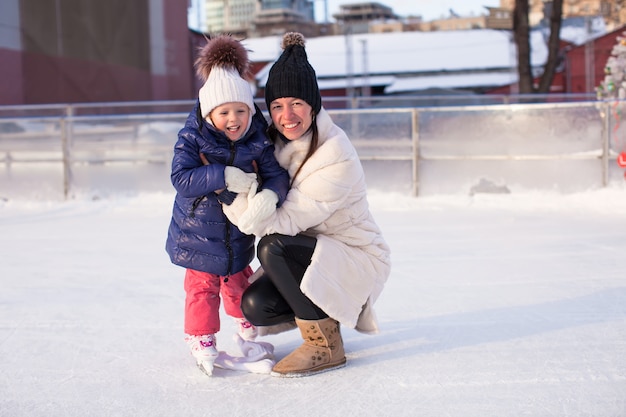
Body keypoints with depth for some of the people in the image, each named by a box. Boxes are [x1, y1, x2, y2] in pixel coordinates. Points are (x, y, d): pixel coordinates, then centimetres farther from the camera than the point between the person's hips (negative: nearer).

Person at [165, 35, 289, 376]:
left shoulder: (258, 143, -11)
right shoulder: (191, 139, -18)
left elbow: (277, 175, -14)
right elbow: (181, 177, -27)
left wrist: (270, 195, -37)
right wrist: (224, 176, -37)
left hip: (239, 231, 3)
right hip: (198, 233, -3)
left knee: (239, 283, 20)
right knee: (202, 287, 3)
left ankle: (250, 332, 40)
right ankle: (202, 342, 19)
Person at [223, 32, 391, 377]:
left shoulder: (336, 157, -25)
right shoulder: (277, 141, -2)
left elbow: (285, 222, -29)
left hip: (358, 259, -6)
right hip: (310, 257, 7)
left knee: (273, 247, -29)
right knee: (255, 305, -16)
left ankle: (325, 346, -14)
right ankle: (323, 310, 14)